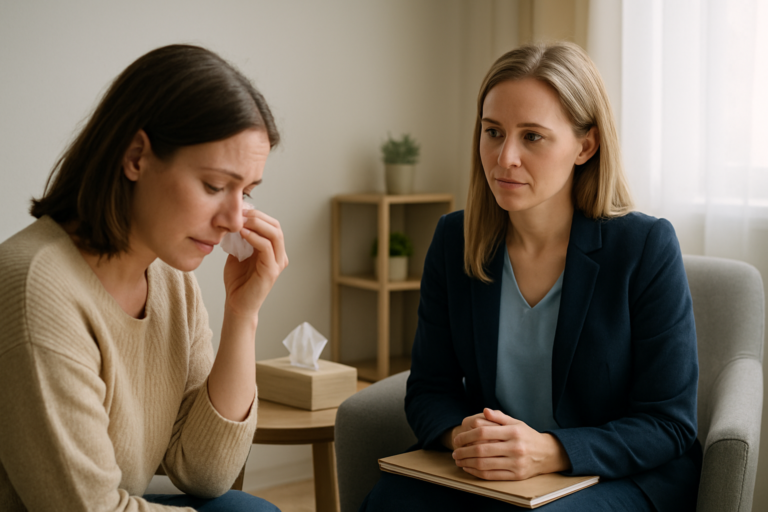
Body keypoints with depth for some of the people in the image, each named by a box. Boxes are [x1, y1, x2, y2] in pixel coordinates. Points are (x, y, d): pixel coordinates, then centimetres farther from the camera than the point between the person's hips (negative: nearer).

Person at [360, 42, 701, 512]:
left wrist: (549, 451, -26)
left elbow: (669, 425, -10)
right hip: (482, 472, 3)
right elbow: (430, 388, 6)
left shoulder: (647, 247, -11)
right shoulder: (454, 240, 2)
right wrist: (461, 434, -19)